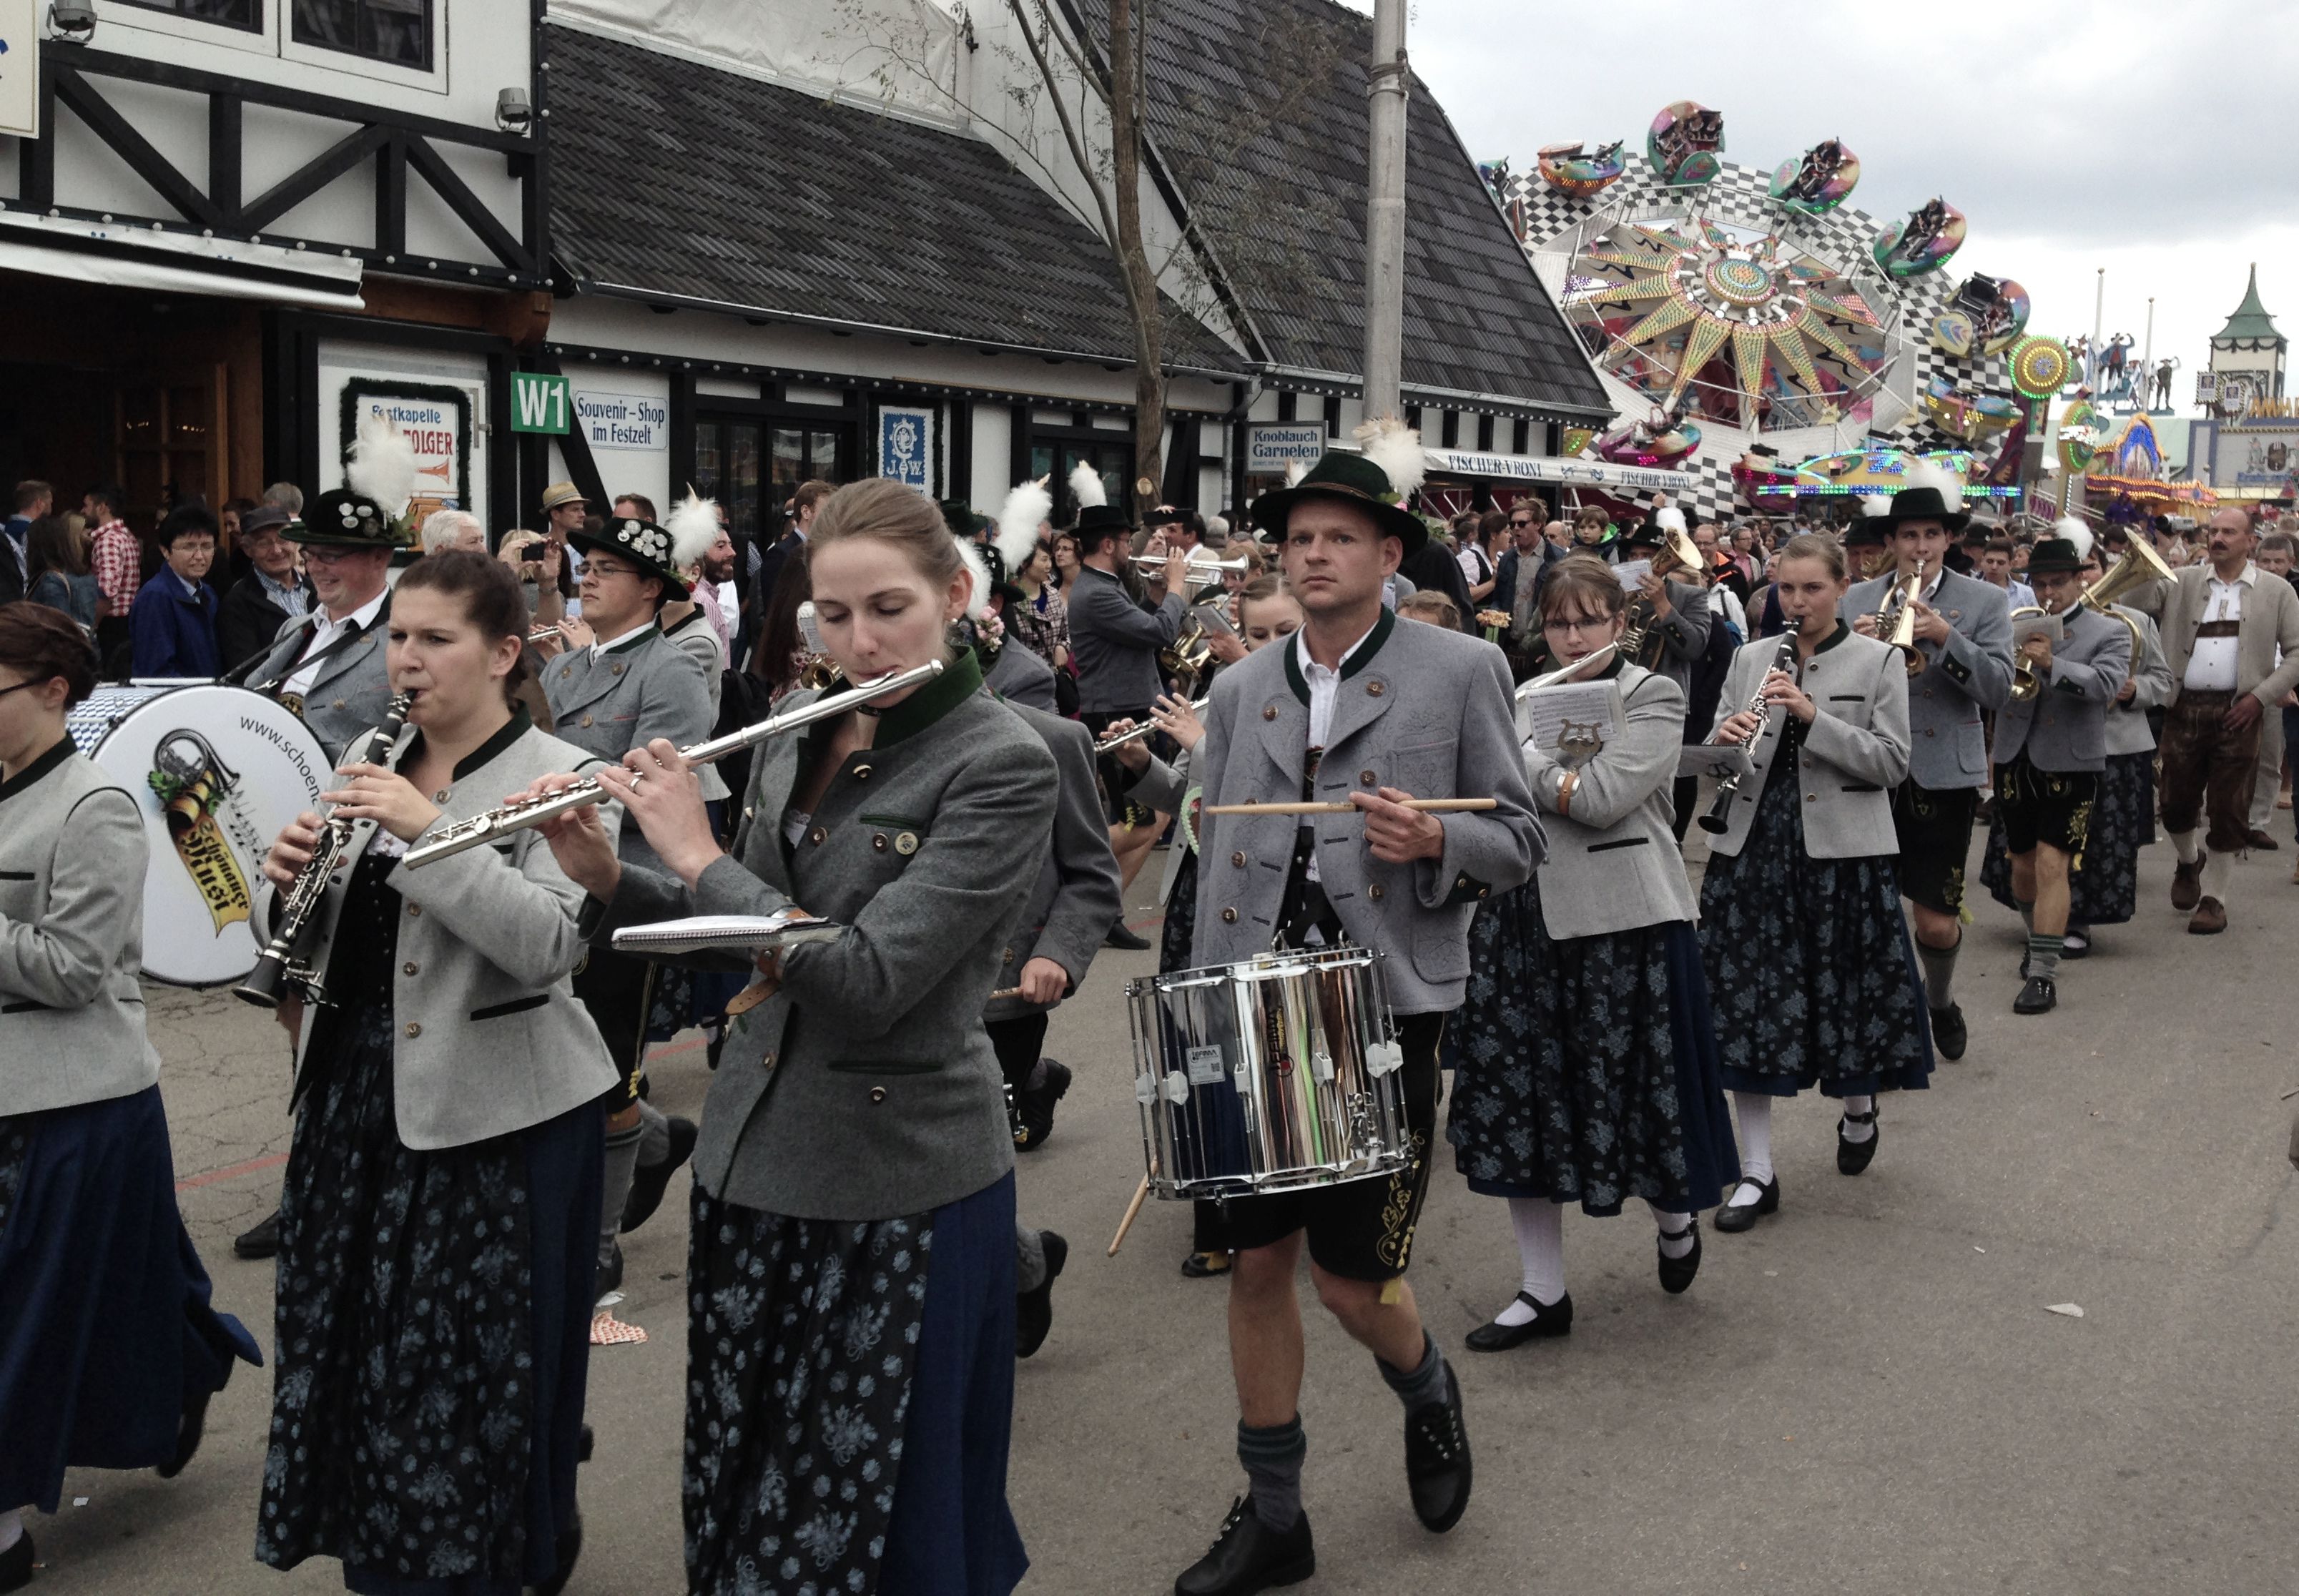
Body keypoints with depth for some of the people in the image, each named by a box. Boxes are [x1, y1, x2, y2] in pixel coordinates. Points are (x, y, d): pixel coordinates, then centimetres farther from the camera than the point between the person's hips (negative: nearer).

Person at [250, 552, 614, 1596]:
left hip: (496, 1110, -6)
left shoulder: (557, 776, -10)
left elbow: (549, 944, -23)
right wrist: (289, 878, -10)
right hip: (357, 1089, 6)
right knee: (357, 1339, 15)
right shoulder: (367, 765, 9)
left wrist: (428, 830, -27)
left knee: (477, 1364, 4)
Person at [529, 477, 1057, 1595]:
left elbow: (864, 980, -25)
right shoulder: (798, 733, 5)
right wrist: (607, 877, -3)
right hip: (753, 1156, 7)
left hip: (904, 1187, -6)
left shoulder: (1001, 767, -17)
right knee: (739, 1481, 19)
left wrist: (696, 853, -18)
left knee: (875, 1504, 8)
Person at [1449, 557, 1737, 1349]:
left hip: (1623, 921, -5)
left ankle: (1675, 1217, 37)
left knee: (1632, 1090, 4)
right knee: (1516, 1096, 4)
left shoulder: (1653, 698, -3)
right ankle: (1544, 1292, 16)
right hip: (1524, 919, 5)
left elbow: (1602, 797, -18)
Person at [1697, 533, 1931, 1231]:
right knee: (1749, 1002, 1)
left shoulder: (1878, 661, 1)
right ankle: (1757, 1173, 8)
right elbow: (1714, 755, 11)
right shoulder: (1752, 657, 10)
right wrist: (1725, 739, -13)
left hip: (1841, 848, -3)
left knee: (1847, 991, 8)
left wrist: (1812, 715, -18)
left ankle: (1859, 1111, 40)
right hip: (1755, 842, 3)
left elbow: (1892, 763, -8)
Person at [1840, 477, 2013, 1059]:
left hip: (1944, 776, -1)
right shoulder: (1856, 601, 6)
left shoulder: (1985, 602, 2)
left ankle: (1940, 1001, 32)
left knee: (1937, 923, 2)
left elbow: (1998, 689, -7)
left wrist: (1945, 638, -20)